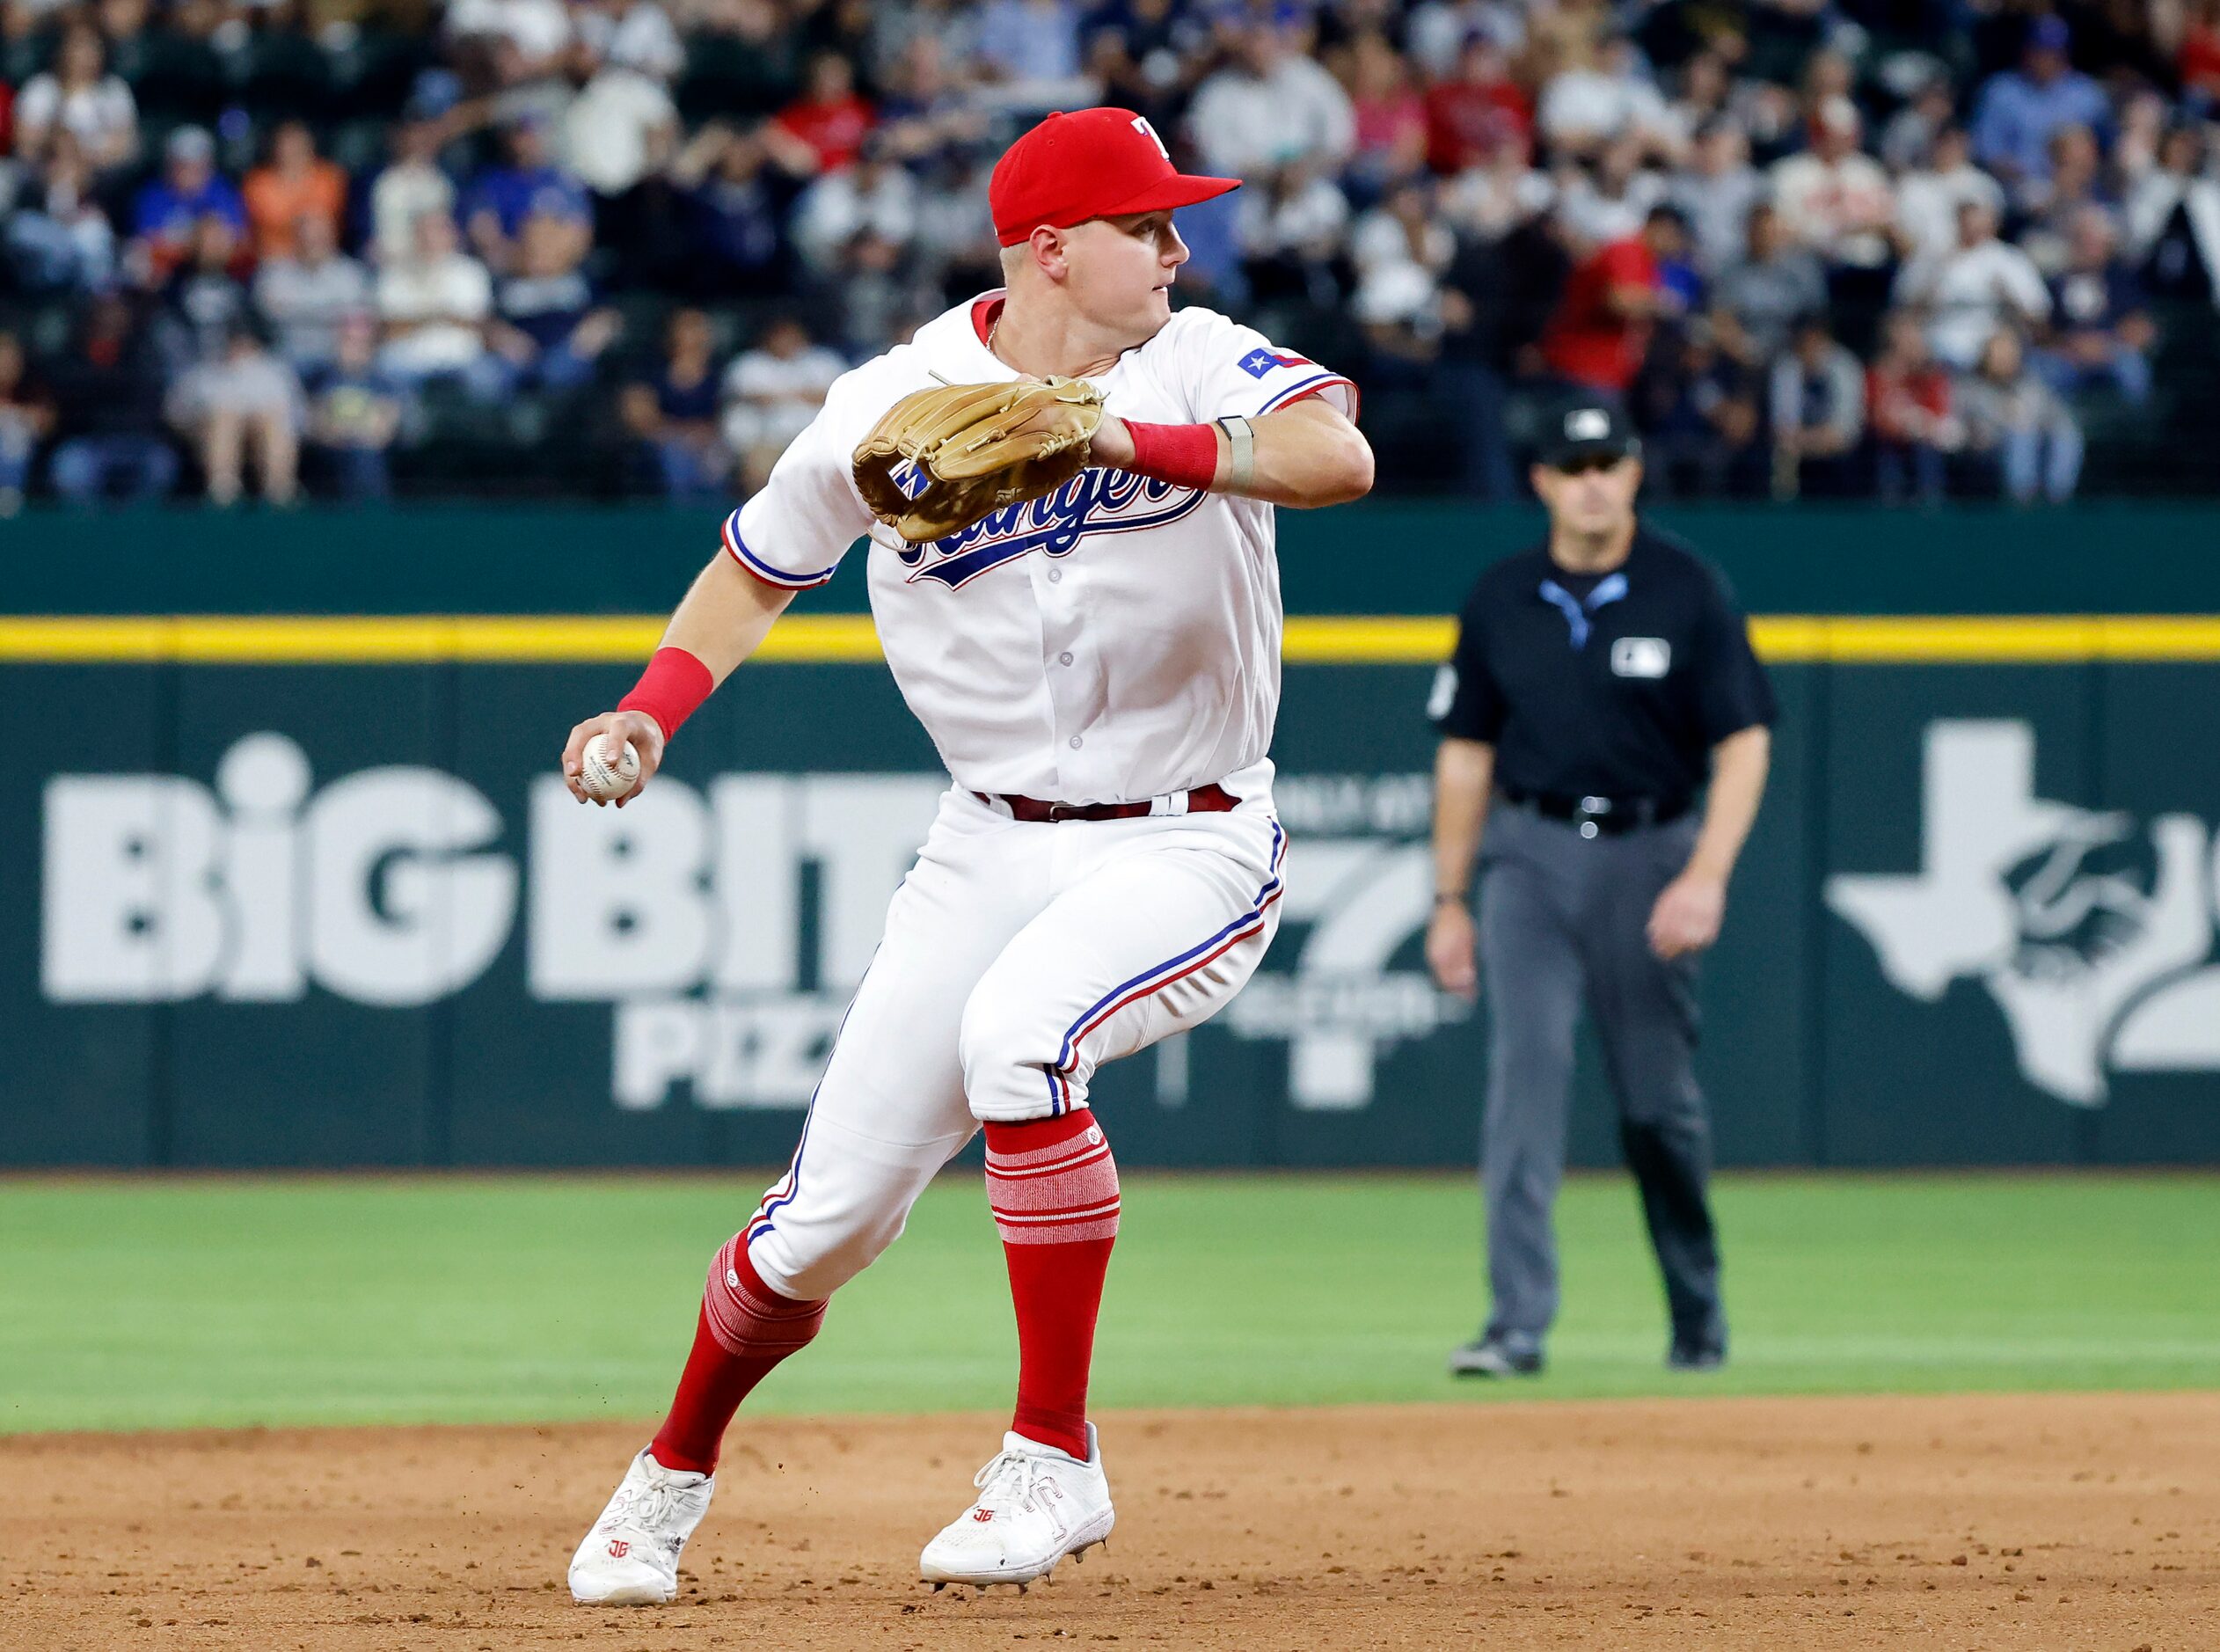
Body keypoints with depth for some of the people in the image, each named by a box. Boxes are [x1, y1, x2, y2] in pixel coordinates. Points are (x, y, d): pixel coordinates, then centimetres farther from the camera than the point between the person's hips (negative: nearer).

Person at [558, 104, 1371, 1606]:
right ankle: (674, 1479, 29)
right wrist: (651, 713, -4)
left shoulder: (1198, 365, -9)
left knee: (1014, 1030, -33)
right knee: (833, 1216, 0)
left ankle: (1055, 1459, -21)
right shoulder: (898, 402, -3)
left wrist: (1132, 439, -42)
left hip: (1186, 848, -3)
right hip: (993, 846, 3)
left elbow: (1342, 458, -30)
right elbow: (757, 569, 12)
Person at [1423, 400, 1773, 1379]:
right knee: (1526, 1069, -14)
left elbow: (1743, 743, -5)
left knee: (1659, 1097, 5)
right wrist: (1449, 902, 8)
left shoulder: (1686, 592, -3)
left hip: (1649, 856, -1)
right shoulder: (1501, 600, 5)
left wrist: (1706, 875, -17)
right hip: (1532, 855, 2)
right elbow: (1466, 752, 11)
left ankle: (1697, 1309, 27)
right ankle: (1518, 1321, -19)